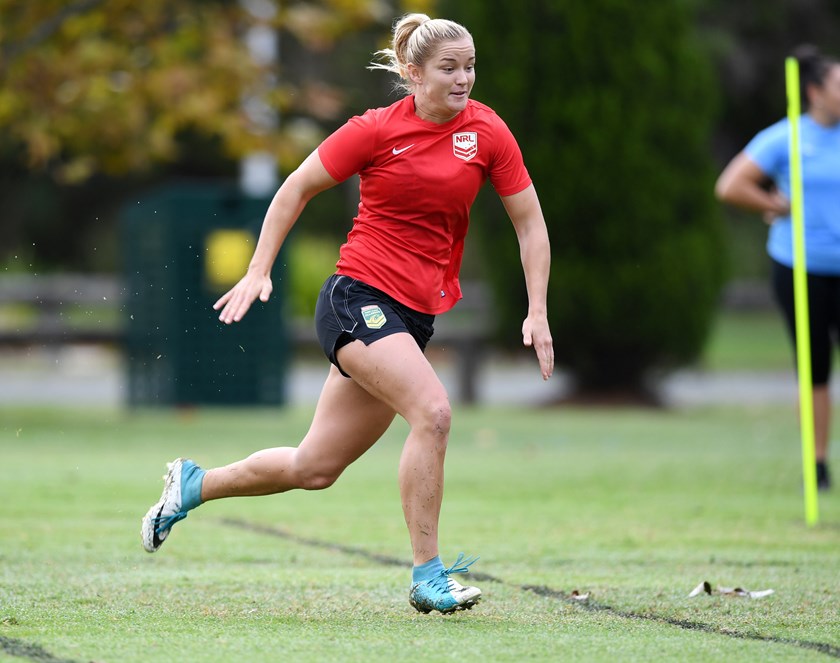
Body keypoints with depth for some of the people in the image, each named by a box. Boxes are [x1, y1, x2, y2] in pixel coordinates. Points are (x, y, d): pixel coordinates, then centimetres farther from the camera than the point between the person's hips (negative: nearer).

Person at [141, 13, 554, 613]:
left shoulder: (486, 131, 2)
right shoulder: (377, 130, -7)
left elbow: (530, 222, 8)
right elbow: (298, 187, 5)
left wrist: (537, 312, -1)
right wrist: (259, 270, 2)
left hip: (415, 315, 5)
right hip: (359, 296, -5)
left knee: (315, 468, 8)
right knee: (433, 411, -27)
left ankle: (192, 484, 31)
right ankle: (427, 577, -20)